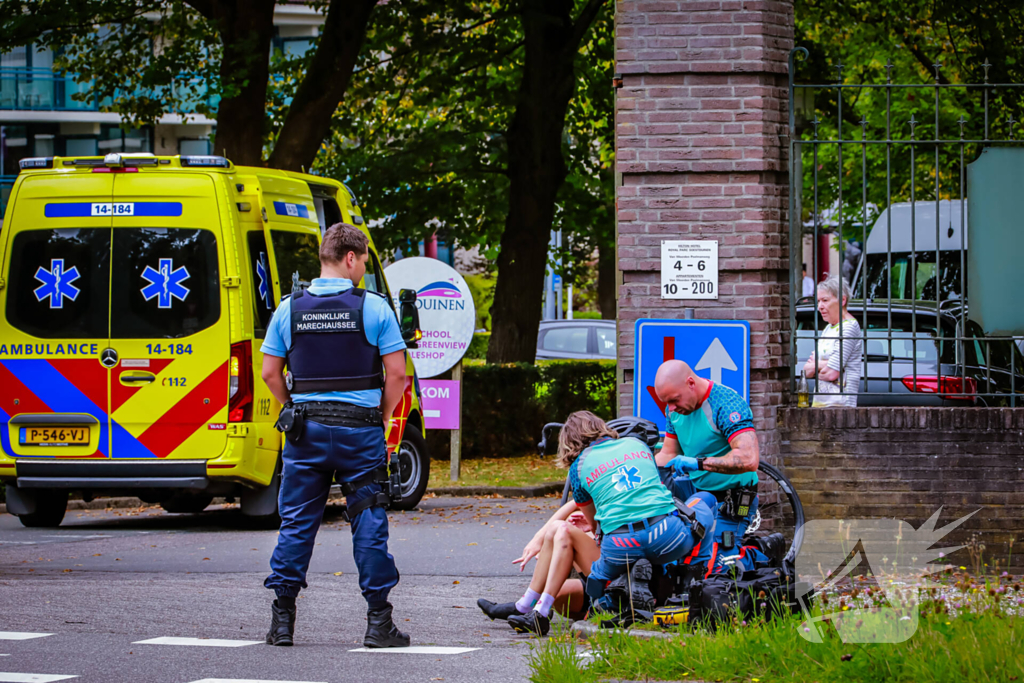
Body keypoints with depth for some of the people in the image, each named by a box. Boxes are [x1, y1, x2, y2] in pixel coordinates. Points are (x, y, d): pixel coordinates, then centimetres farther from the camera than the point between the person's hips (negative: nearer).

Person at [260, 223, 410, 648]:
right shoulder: (373, 308, -5)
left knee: (296, 524, 8)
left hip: (306, 431, 2)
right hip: (360, 428, -2)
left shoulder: (290, 309, 3)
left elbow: (270, 372, 4)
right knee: (369, 525, 3)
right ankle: (378, 622, 3)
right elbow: (396, 374, -6)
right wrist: (381, 418, 7)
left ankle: (282, 620, 7)